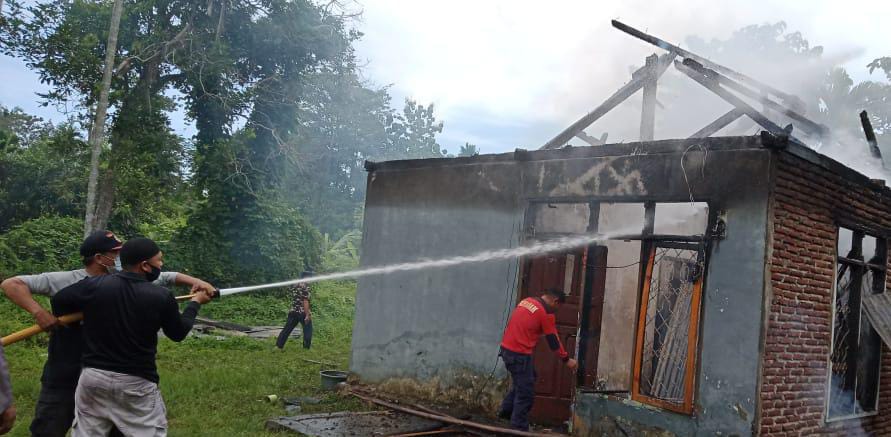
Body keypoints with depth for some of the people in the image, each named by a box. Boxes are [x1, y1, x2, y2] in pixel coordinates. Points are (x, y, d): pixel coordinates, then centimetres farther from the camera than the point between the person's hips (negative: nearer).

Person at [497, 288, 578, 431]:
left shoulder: (526, 301, 12)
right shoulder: (546, 313, -10)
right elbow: (553, 341, -4)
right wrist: (567, 359, 8)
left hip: (507, 348, 9)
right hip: (519, 354, -8)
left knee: (527, 379, 26)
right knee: (526, 393, 2)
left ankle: (507, 410, 29)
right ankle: (519, 428, 6)